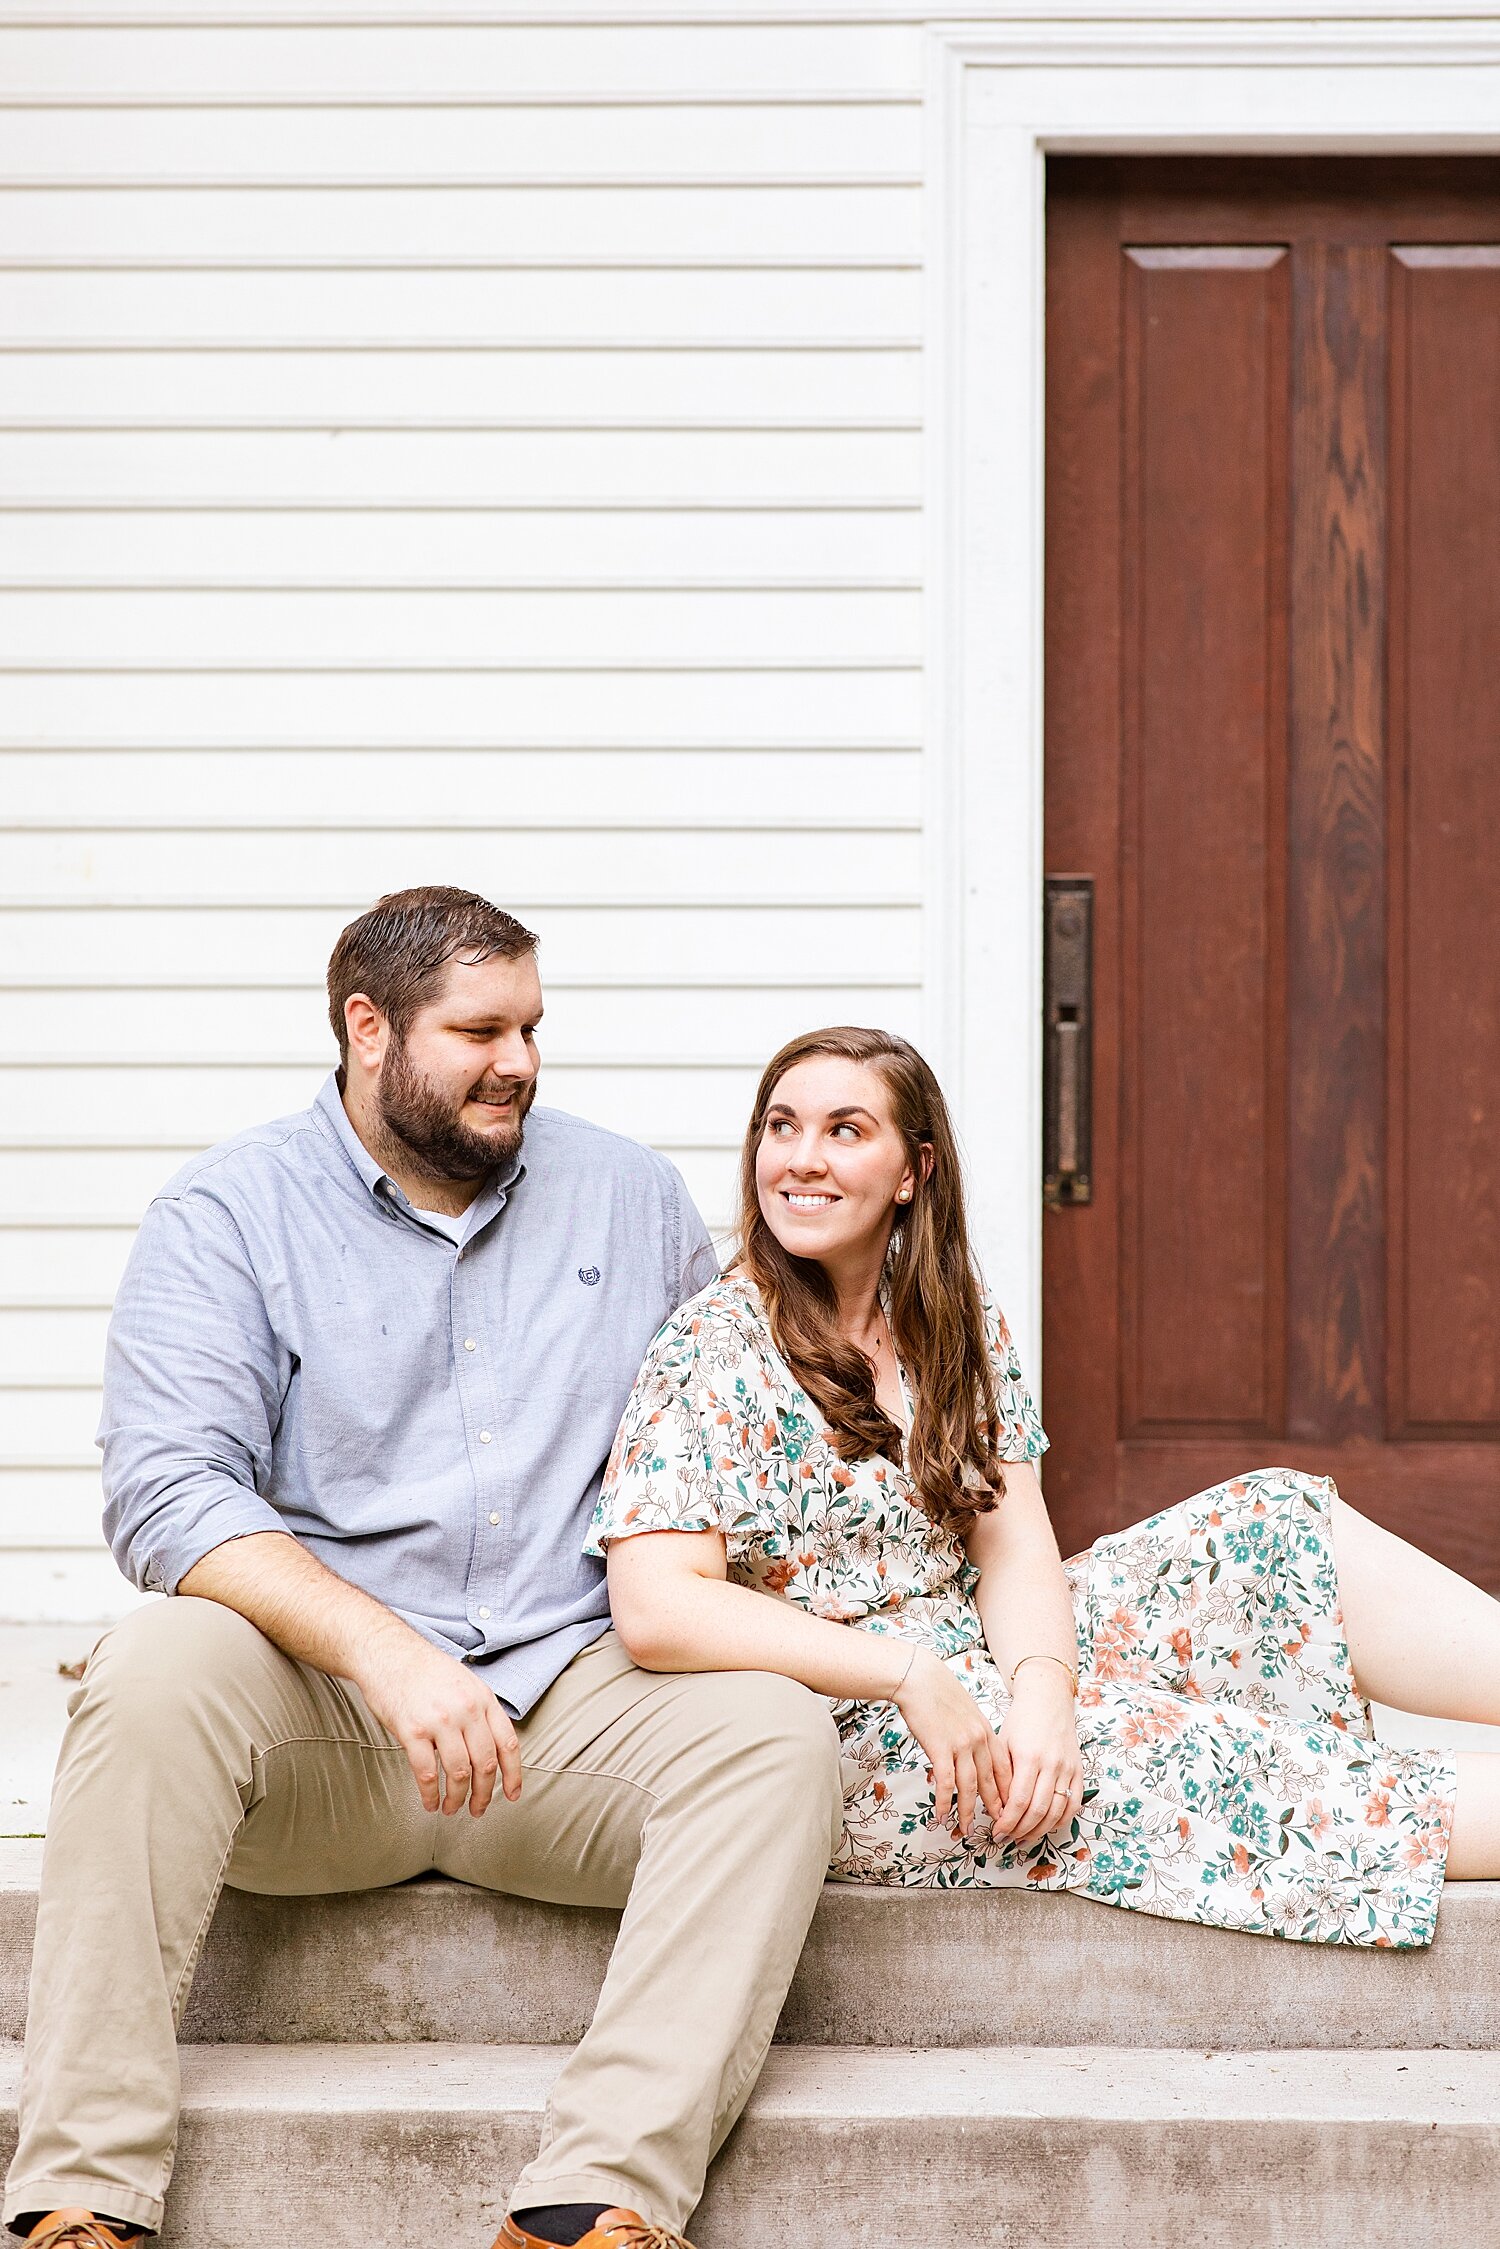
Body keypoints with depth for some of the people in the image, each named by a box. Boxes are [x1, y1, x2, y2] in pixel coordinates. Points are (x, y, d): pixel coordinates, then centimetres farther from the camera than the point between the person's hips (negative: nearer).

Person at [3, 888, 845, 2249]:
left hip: (575, 1701, 3)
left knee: (778, 1733, -26)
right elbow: (166, 1492, -12)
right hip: (316, 1723, -2)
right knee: (160, 1665, -33)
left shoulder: (631, 1195, 15)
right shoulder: (229, 1215, 2)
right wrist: (384, 1651, -26)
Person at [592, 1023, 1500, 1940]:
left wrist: (1042, 1692, -23)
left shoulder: (956, 1323, 7)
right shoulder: (712, 1355, -12)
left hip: (992, 1658, 7)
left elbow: (1012, 1543, -2)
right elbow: (656, 1608, -23)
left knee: (1273, 1522, -7)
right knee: (1190, 1757, -21)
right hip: (849, 1731, -7)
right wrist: (911, 1678, -28)